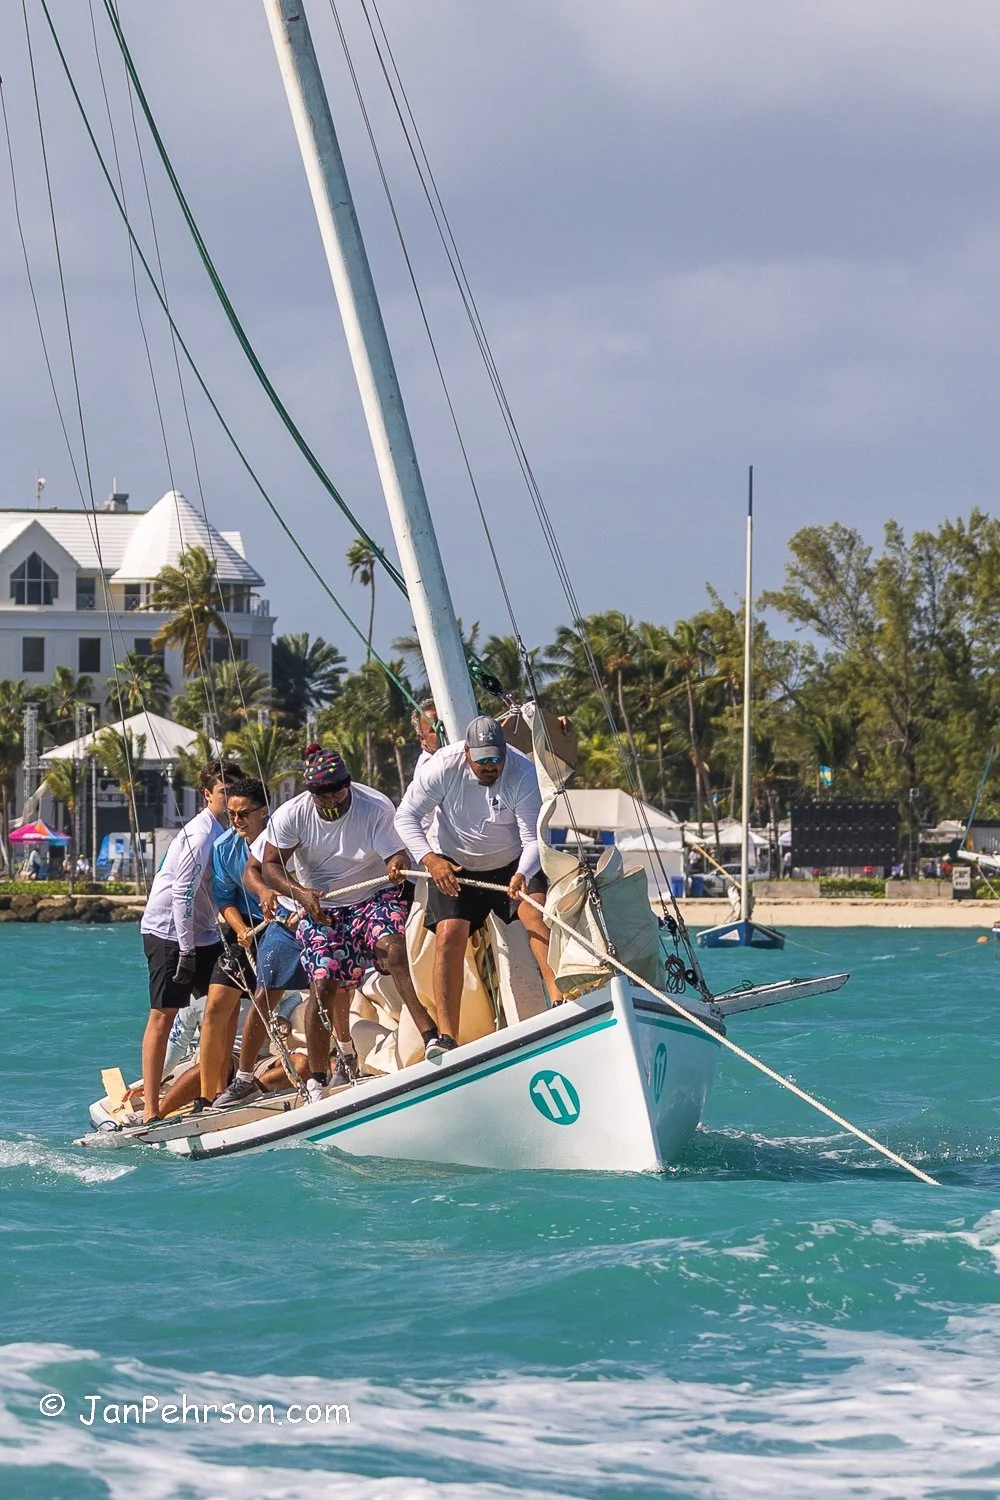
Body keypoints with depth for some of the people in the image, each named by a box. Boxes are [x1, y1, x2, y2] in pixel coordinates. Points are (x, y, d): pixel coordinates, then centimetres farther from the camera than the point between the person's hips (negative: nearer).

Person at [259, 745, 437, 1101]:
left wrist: (397, 866, -44)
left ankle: (430, 1035, -41)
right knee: (324, 984, -12)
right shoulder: (290, 816, -10)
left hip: (374, 897, -1)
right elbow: (271, 866, -2)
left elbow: (395, 855, -19)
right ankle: (316, 1082, -1)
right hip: (321, 908, 1)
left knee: (390, 945, -32)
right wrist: (300, 894, -20)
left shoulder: (376, 807, -15)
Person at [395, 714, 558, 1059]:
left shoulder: (523, 774, -22)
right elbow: (406, 816, -16)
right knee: (450, 935, -16)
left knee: (537, 913, -23)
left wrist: (522, 875, -46)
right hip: (453, 866, -1)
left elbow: (533, 838, -26)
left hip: (511, 862, 1)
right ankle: (446, 1036, -18)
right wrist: (430, 859, -32)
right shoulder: (443, 767, -21)